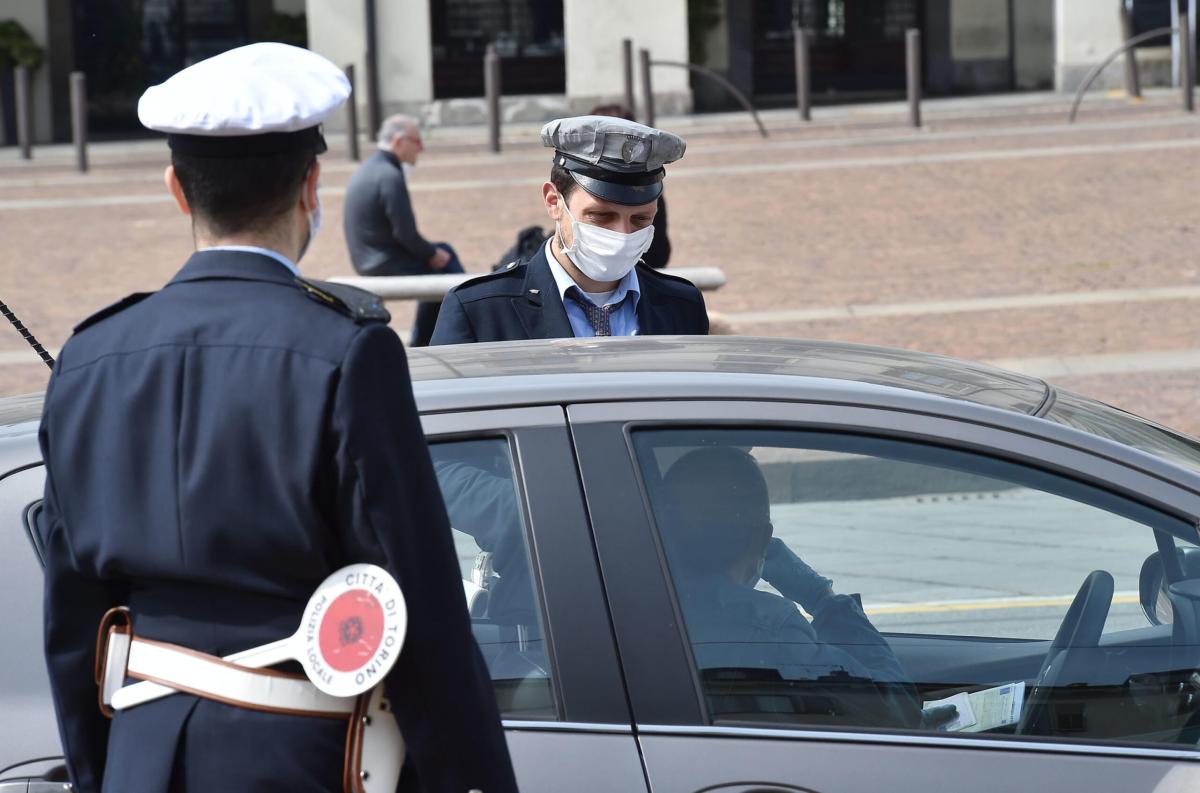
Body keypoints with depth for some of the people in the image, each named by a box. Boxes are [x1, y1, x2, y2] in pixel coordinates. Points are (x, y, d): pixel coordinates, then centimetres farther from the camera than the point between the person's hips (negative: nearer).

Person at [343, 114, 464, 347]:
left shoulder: (365, 170, 10)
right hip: (389, 266, -10)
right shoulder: (391, 177, -21)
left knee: (444, 250, 21)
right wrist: (433, 255, -6)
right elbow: (405, 233, -22)